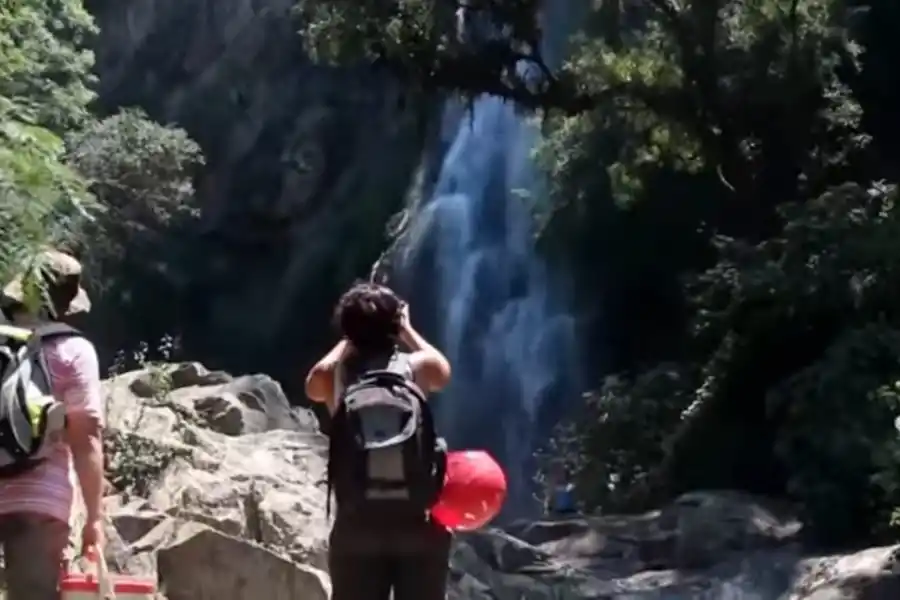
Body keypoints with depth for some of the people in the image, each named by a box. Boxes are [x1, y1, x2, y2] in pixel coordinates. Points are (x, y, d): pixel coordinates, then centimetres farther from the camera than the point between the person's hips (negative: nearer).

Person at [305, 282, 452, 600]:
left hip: (357, 523, 0)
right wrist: (406, 330, 36)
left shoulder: (335, 375, 1)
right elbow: (442, 371, 27)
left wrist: (349, 340, 32)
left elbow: (312, 385, 27)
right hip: (417, 521, 0)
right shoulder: (416, 366, 1)